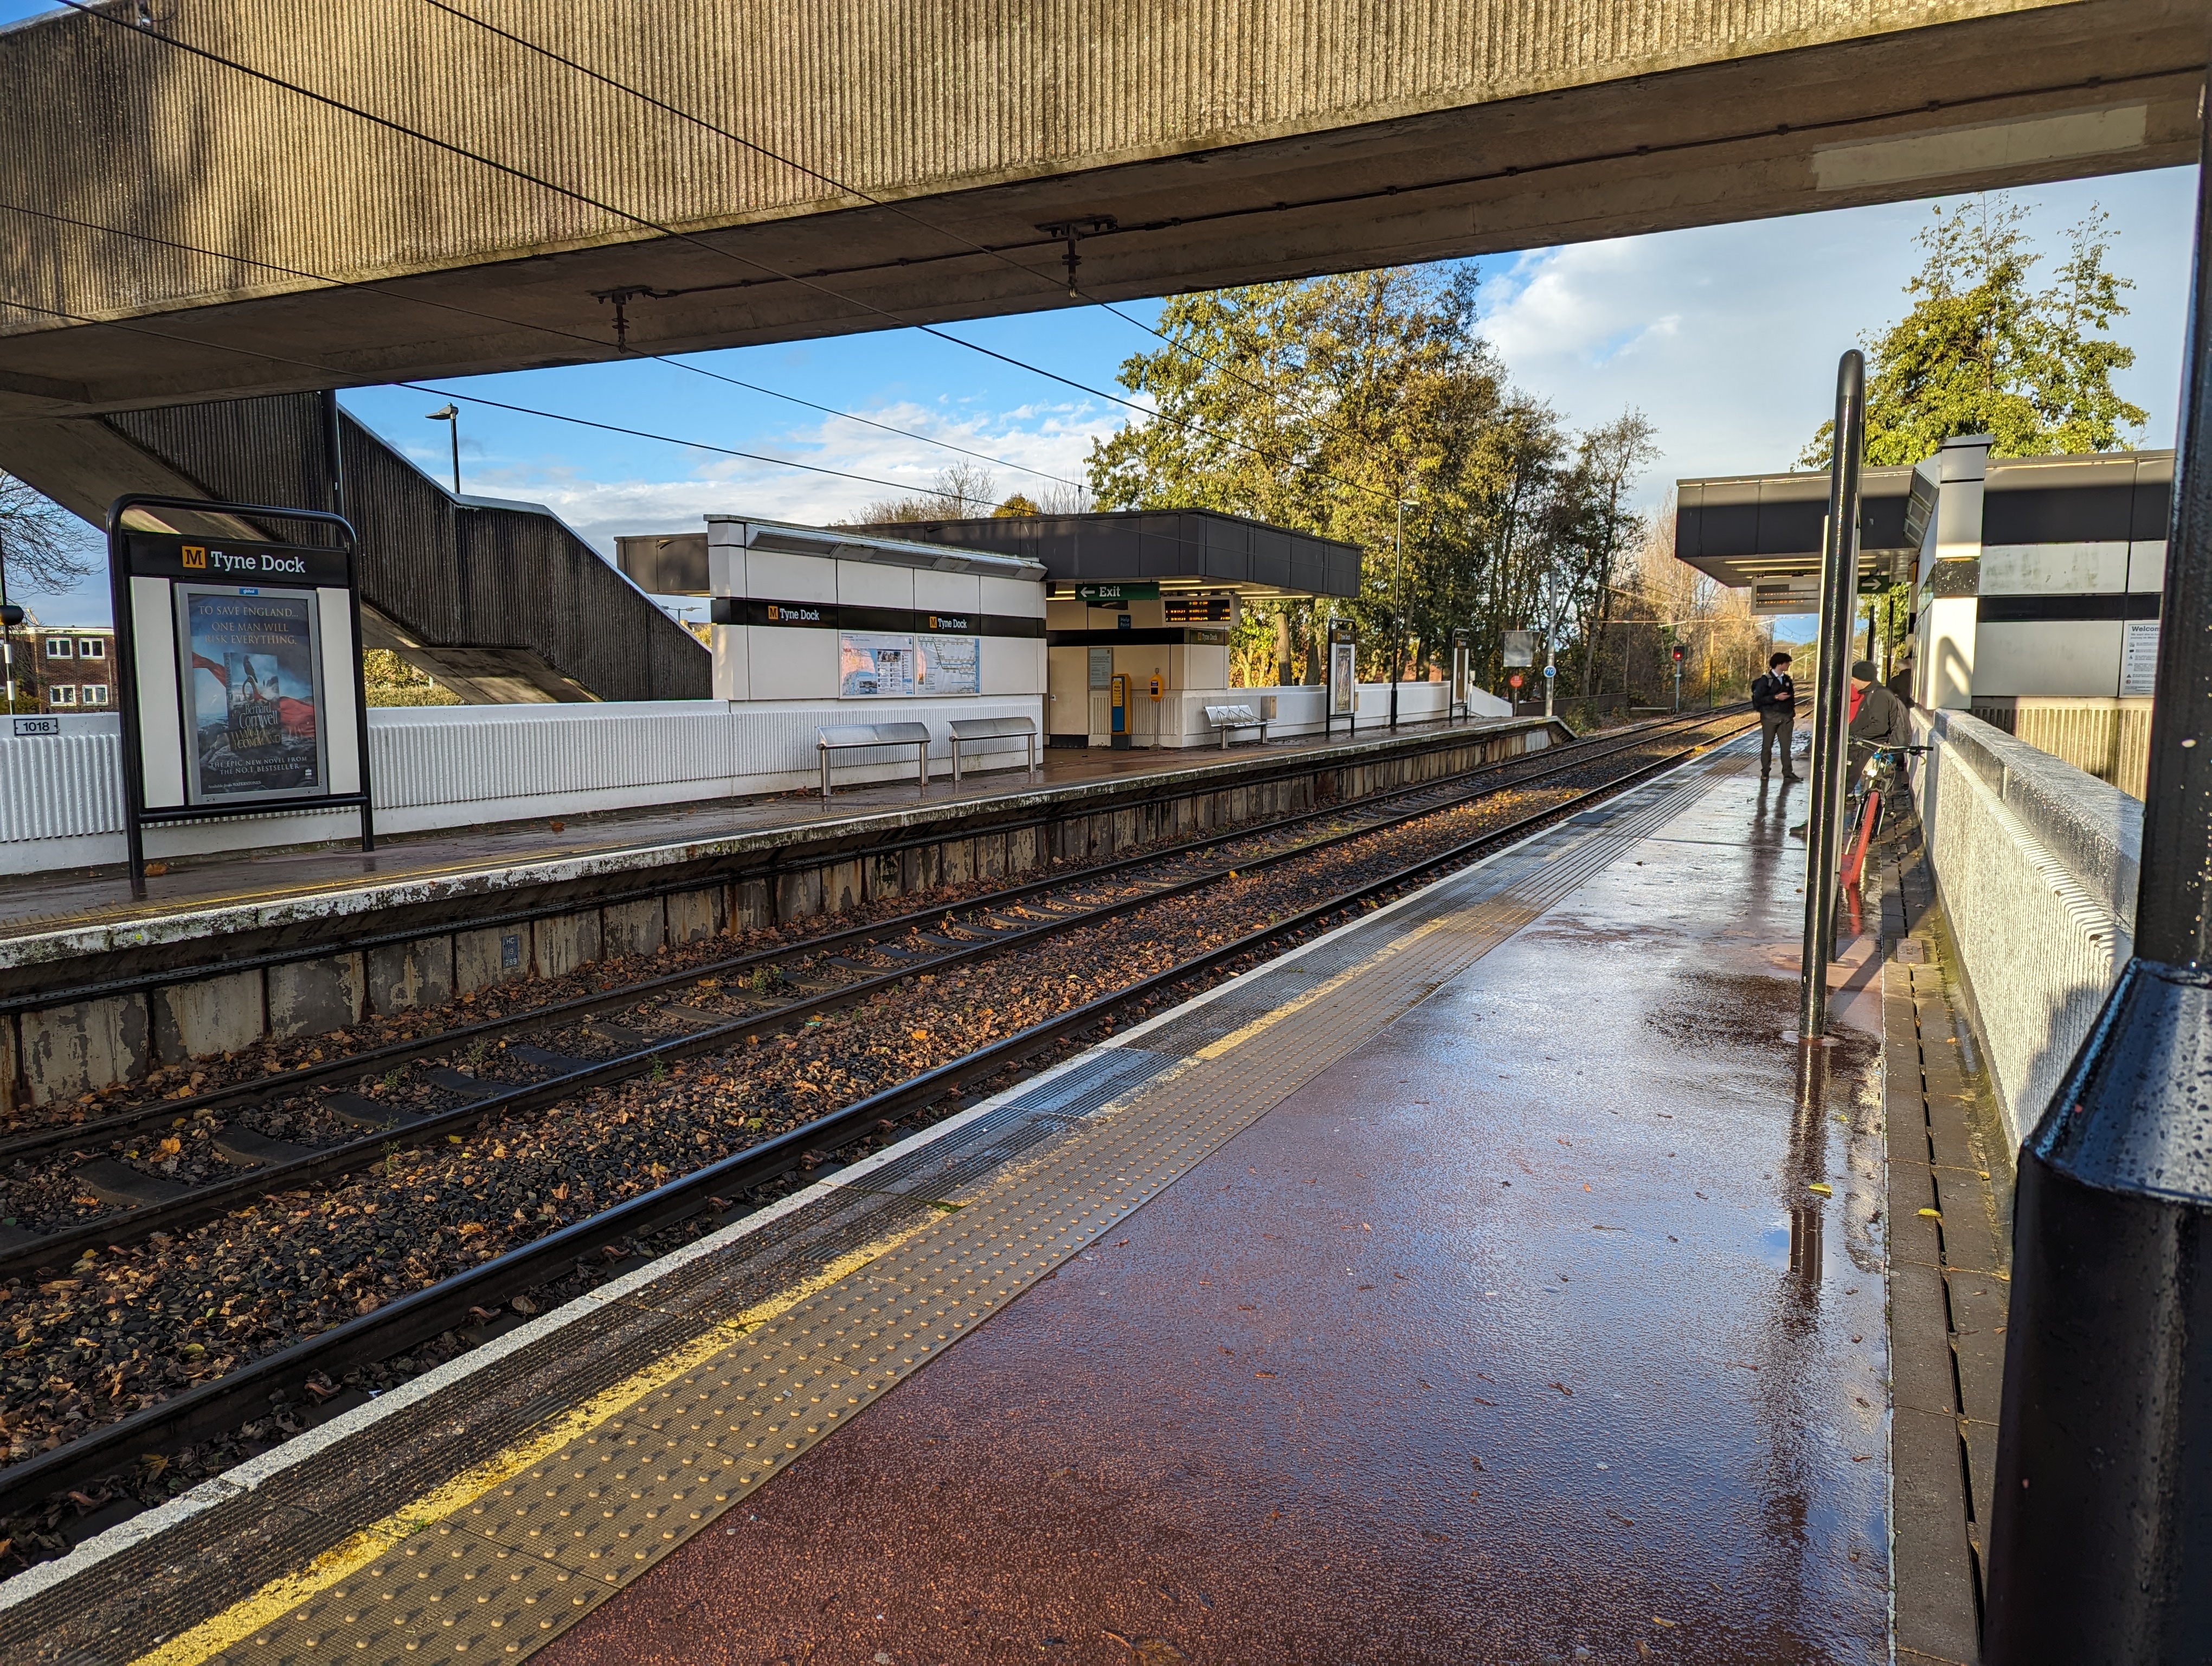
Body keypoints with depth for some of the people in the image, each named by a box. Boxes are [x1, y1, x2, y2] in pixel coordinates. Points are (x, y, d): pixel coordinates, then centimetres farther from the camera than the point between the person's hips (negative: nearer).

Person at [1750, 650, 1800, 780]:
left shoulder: (1787, 679, 10)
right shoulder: (1766, 680, -8)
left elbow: (1791, 696, 21)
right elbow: (1758, 699, -14)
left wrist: (1793, 711, 12)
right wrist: (1776, 697, -20)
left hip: (1786, 717, 4)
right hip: (1770, 717, -4)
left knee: (1786, 746, 0)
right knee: (1767, 745, 5)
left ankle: (1788, 773, 1)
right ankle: (1765, 771, 16)